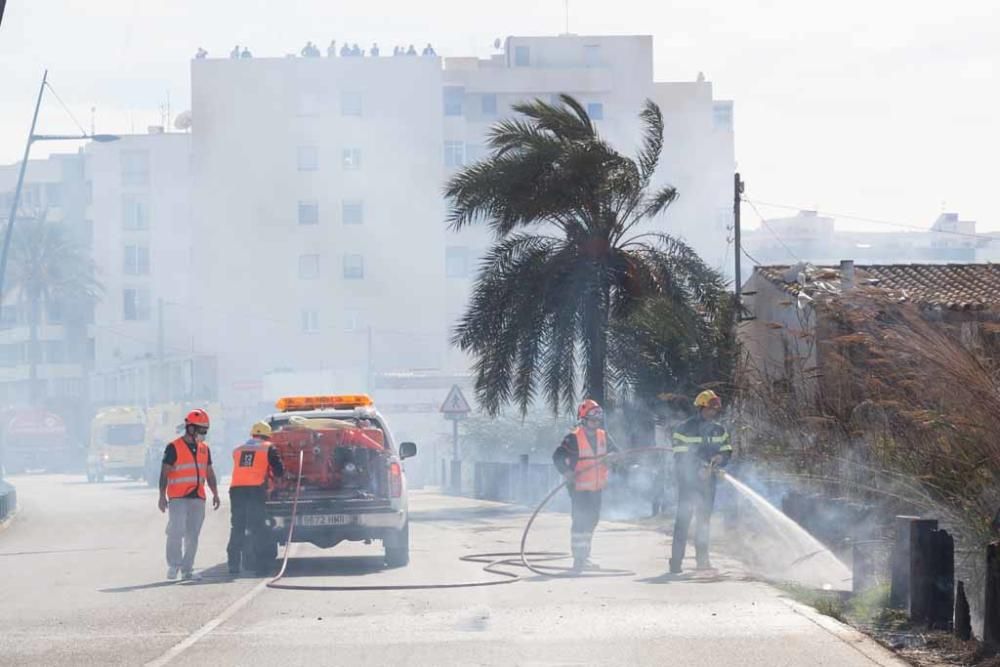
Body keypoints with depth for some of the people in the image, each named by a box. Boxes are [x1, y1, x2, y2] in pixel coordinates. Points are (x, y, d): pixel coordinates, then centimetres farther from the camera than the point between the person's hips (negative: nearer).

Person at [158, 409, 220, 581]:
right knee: (176, 531, -13)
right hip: (178, 498, -6)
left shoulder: (204, 448, 14)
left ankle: (187, 569, 12)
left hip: (198, 498, 6)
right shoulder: (174, 448, -5)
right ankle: (173, 565, -3)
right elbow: (164, 473, -5)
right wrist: (162, 496, -9)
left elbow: (209, 473, 21)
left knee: (193, 535, 6)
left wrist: (215, 494, 15)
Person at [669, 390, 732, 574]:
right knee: (684, 518, -10)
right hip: (688, 479, -6)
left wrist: (720, 457, -12)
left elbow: (727, 451, 12)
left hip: (708, 481, 6)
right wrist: (699, 469, -23)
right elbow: (681, 456, -13)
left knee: (704, 520, 10)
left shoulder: (719, 430, 10)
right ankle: (676, 560, -11)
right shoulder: (685, 429, -8)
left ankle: (702, 559, 17)